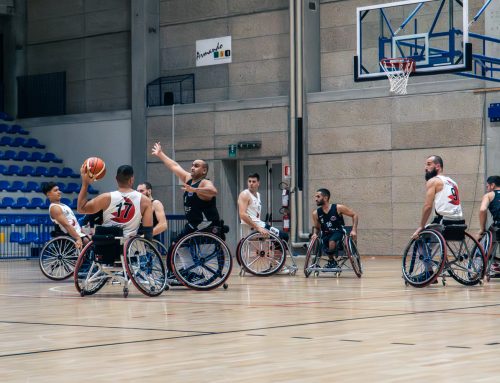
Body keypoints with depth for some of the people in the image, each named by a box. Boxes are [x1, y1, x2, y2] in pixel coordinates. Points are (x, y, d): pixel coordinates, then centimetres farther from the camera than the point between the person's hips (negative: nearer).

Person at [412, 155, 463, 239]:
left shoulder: (433, 181, -1)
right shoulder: (452, 182, 24)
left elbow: (428, 206, -9)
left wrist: (421, 227, -4)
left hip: (444, 220, -8)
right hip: (459, 222, 8)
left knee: (420, 236, 6)